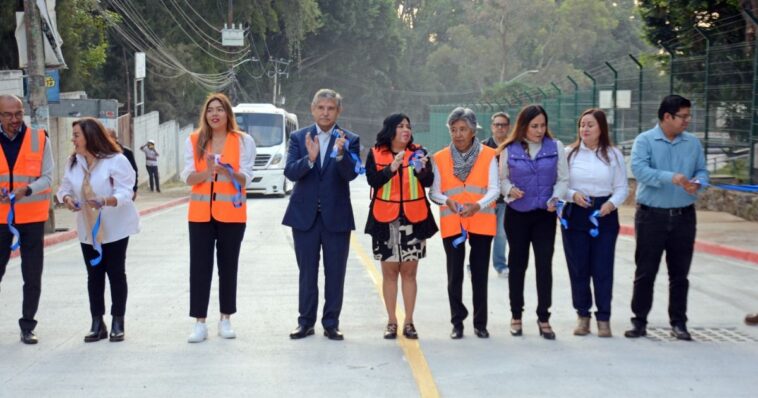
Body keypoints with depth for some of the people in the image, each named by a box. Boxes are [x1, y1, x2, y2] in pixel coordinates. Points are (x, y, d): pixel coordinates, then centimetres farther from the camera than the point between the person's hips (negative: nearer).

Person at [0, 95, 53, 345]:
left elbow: (47, 178, -4)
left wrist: (26, 190, -22)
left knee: (32, 277, 5)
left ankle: (27, 327, 17)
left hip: (32, 218, 0)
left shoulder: (39, 139, -2)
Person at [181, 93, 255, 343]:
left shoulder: (243, 141, 0)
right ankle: (199, 323, 2)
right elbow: (187, 177, -2)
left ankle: (225, 320, 16)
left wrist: (228, 171, -26)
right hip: (201, 213, 1)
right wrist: (207, 172, -22)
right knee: (199, 266, -2)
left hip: (231, 213, -1)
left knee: (228, 265, 6)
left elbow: (245, 178, -6)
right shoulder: (194, 140, 5)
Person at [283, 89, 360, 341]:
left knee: (335, 273, 5)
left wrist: (340, 154, -31)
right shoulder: (299, 138, 3)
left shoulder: (349, 140, 0)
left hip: (336, 216, -1)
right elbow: (290, 172, -9)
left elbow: (351, 174, -13)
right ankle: (306, 322, 18)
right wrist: (309, 158, -27)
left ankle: (331, 323, 14)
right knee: (307, 272, 9)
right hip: (305, 215, 1)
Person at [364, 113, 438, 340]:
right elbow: (373, 181, -9)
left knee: (409, 271, 3)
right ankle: (391, 322, 10)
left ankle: (409, 322, 8)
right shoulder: (376, 154, 4)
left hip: (413, 219, 1)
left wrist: (422, 169, -25)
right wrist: (392, 167, -21)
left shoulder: (418, 152, 6)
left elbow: (428, 182, -5)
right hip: (385, 219, -1)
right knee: (389, 271, 3)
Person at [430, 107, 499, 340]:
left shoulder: (488, 155, 1)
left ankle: (480, 323, 14)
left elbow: (494, 189, -5)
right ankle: (457, 323, 14)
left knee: (480, 275, 5)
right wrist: (447, 200, -19)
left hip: (481, 222, -1)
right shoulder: (440, 158, 5)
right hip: (451, 223, 1)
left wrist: (477, 205, -23)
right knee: (455, 275, 4)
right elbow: (434, 192, 3)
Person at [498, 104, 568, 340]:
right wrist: (510, 190, -15)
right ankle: (516, 316, 22)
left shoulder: (556, 147, 1)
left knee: (544, 265, -3)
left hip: (545, 214, 0)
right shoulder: (509, 150, 0)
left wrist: (555, 198, -17)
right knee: (517, 263, 10)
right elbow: (502, 179, 5)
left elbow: (563, 179, 0)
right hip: (517, 214, 0)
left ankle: (543, 318, 6)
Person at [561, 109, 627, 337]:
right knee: (578, 268, 5)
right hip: (575, 215, 1)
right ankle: (583, 315, 18)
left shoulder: (613, 154, 3)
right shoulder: (569, 153, 2)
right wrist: (573, 195, -16)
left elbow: (622, 188, 4)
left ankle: (604, 318, 8)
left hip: (604, 216, 0)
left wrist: (612, 203, -14)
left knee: (603, 269, -2)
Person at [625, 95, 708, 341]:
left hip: (684, 216, 3)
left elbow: (702, 171, 9)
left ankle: (678, 323, 18)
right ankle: (639, 321, 14)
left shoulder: (693, 143, 7)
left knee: (680, 273, 9)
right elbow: (639, 169, -20)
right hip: (651, 216, -3)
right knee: (645, 272, 4)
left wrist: (697, 183, -16)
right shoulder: (644, 141, -6)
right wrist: (670, 177, -32)